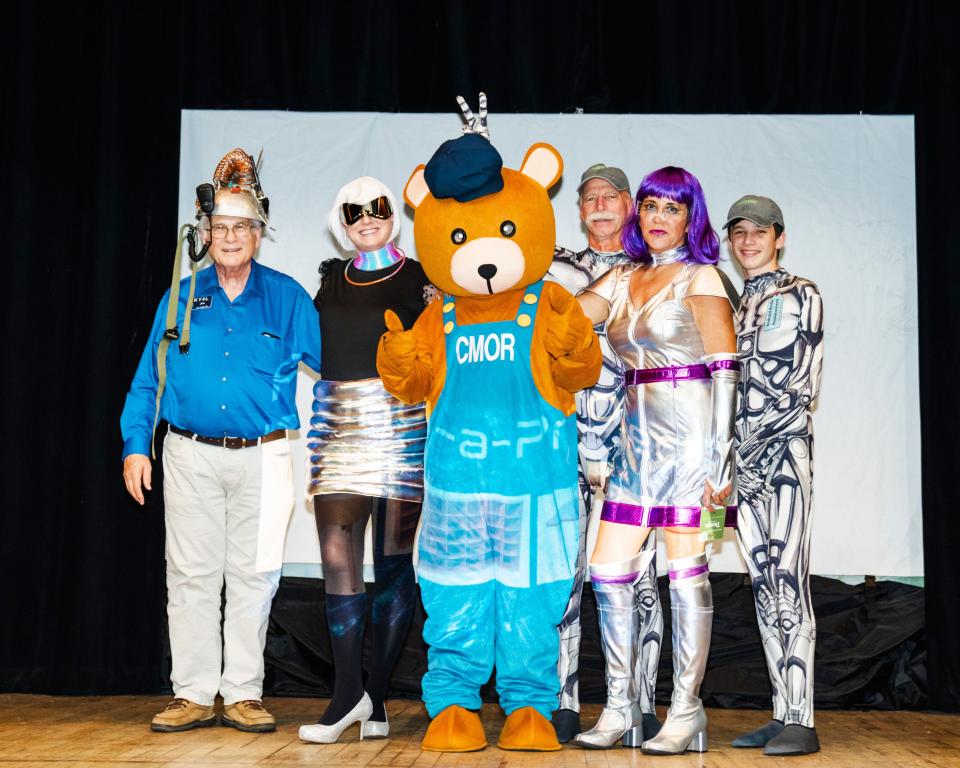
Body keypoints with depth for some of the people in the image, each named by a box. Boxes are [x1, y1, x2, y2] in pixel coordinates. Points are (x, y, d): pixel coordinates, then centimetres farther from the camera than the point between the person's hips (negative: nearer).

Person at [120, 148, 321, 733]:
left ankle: (244, 694, 13)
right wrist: (136, 445, 3)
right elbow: (148, 378, 9)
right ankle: (193, 695, 13)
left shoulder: (286, 298, 4)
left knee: (252, 577, 3)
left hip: (262, 458, -1)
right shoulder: (183, 297, 7)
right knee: (191, 576, 4)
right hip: (191, 457, 1)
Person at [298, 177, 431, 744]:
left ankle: (377, 699, 8)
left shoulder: (421, 279, 7)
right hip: (339, 423, 3)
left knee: (394, 560, 0)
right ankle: (348, 691, -2)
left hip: (402, 424, -3)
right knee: (337, 553, -8)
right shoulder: (332, 281, 18)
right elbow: (315, 349, 22)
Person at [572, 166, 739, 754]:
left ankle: (686, 712, 5)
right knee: (608, 570, 3)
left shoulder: (701, 276, 0)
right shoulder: (623, 280, 16)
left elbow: (724, 369, -7)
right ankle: (620, 706, 13)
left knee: (687, 572, -3)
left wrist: (719, 458, -14)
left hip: (690, 435, -6)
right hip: (639, 438, 6)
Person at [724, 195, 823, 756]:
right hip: (744, 456, 6)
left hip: (785, 447, -6)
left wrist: (759, 431, -13)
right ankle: (782, 714, 9)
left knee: (787, 577, -13)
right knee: (764, 583, 5)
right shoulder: (734, 305, 21)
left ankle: (801, 720, -13)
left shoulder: (801, 294, 3)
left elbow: (804, 384, -7)